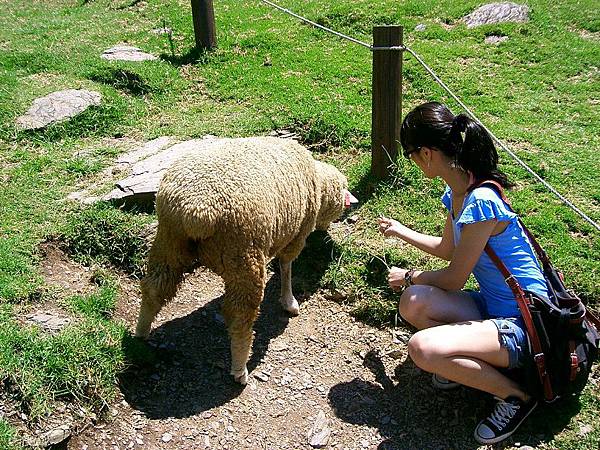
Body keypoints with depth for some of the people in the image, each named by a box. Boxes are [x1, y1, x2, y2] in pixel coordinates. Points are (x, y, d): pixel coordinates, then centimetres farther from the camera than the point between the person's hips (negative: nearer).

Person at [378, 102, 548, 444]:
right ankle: (478, 362, 8)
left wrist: (408, 276, 3)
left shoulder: (480, 203, -27)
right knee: (414, 302, -12)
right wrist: (401, 231, 31)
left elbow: (454, 279, -15)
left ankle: (516, 396, -3)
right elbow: (447, 249, 21)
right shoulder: (456, 192, 2)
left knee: (423, 349, -26)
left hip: (523, 324, -8)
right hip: (491, 306, 9)